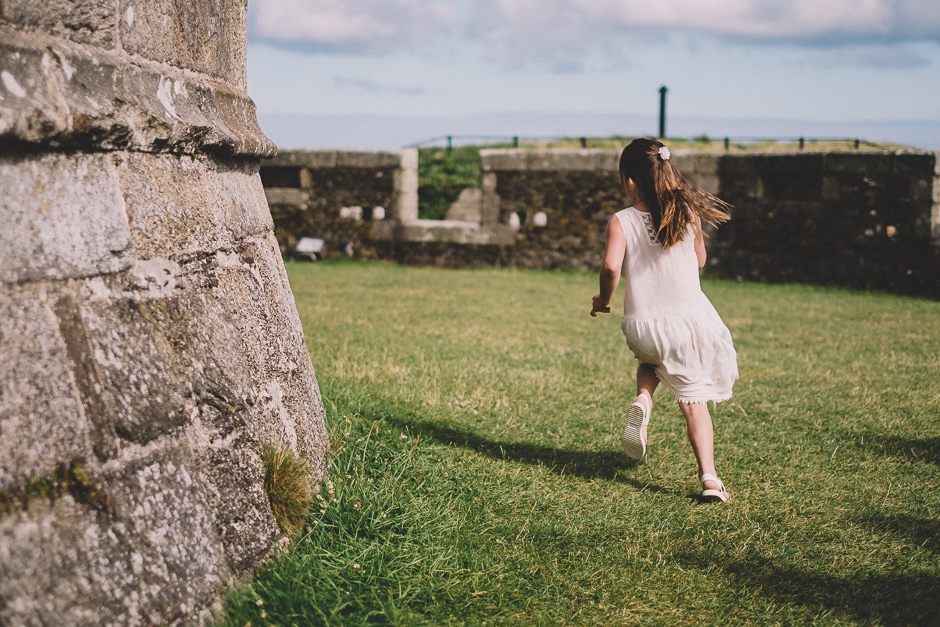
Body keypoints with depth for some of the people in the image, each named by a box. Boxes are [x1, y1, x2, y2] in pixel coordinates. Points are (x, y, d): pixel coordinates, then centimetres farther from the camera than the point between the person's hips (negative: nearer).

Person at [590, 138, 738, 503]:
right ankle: (709, 478, 0)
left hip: (642, 327, 0)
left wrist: (604, 300, -2)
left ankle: (642, 399, 5)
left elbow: (611, 266, -19)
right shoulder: (688, 214, -1)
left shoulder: (621, 221, -7)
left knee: (651, 360, 35)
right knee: (694, 400, 10)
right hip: (689, 319, 0)